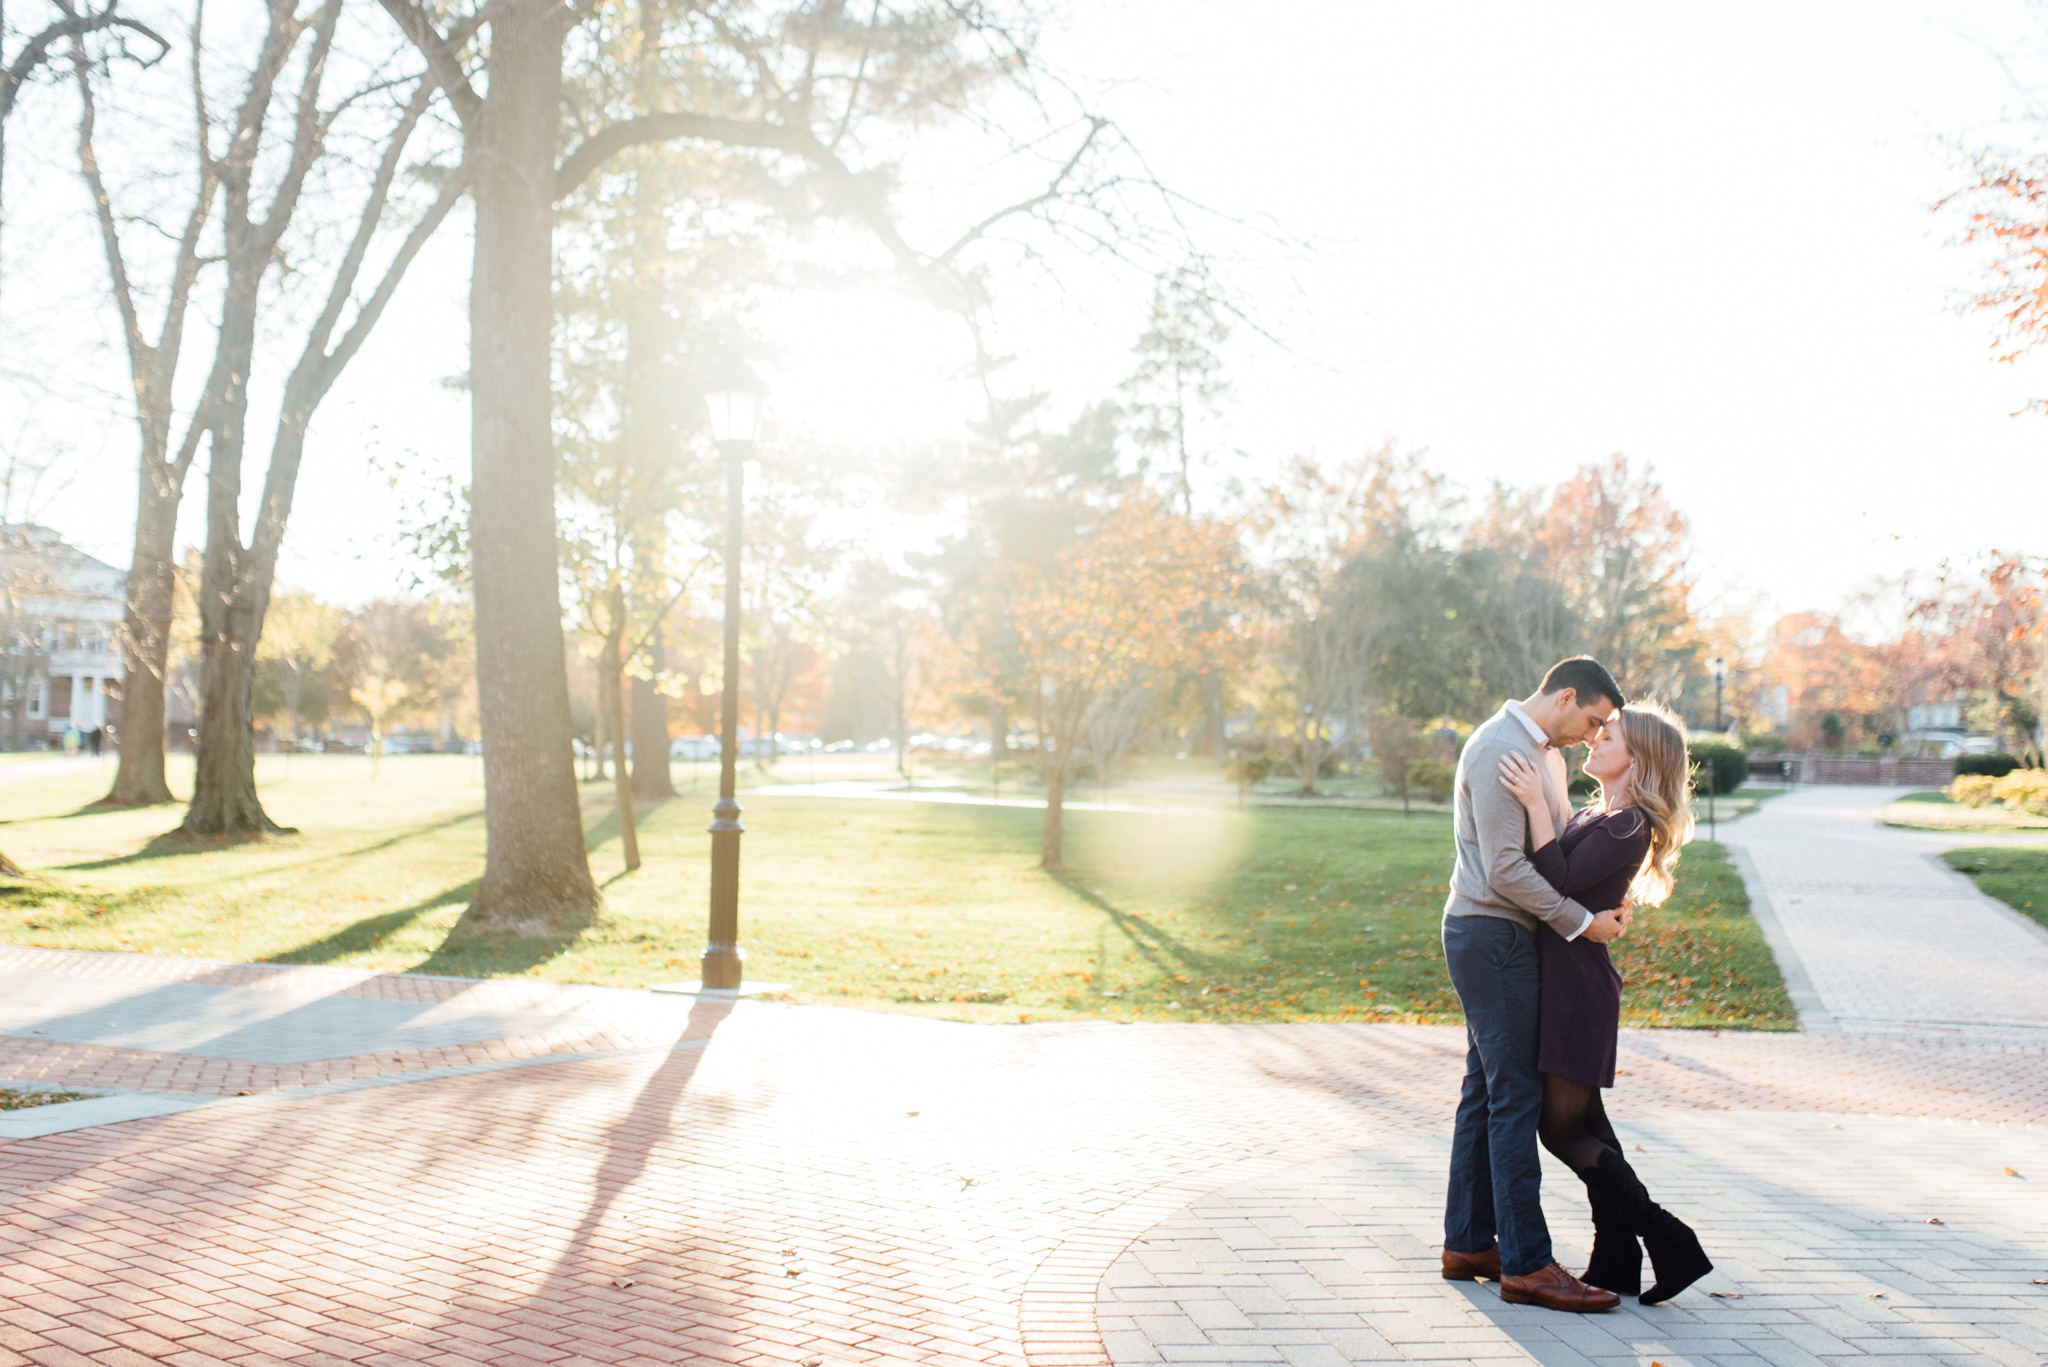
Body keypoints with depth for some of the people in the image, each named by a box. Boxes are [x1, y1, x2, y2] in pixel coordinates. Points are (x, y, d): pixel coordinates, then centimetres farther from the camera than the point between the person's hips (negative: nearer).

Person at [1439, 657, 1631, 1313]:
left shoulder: (1544, 751, 18)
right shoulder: (1500, 749, -16)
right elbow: (1505, 869, -21)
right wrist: (1581, 921, -16)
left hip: (1507, 938, 10)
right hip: (1489, 934, -10)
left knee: (1487, 1089, 12)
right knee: (1516, 1095, -9)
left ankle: (1468, 1243, 20)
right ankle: (1525, 1264, -4)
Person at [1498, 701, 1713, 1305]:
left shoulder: (1630, 825, -14)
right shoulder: (1594, 814, 15)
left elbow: (1560, 882, -22)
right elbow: (1555, 877, 14)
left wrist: (1536, 805, -23)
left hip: (1580, 983, -10)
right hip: (1561, 978, 10)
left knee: (1563, 1129, -5)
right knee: (1585, 1124, 12)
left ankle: (1669, 1240, 3)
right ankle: (1617, 1262, 19)